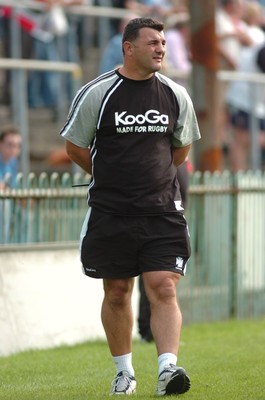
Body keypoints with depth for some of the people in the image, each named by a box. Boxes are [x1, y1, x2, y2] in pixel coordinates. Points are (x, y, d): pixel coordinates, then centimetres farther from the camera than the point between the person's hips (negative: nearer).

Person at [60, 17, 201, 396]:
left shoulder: (175, 95, 3)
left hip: (162, 211, 1)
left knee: (164, 289, -11)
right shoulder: (97, 93, -6)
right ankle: (124, 372, 22)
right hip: (110, 212, -1)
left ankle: (168, 369, -17)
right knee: (117, 293, 8)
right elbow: (75, 146, 6)